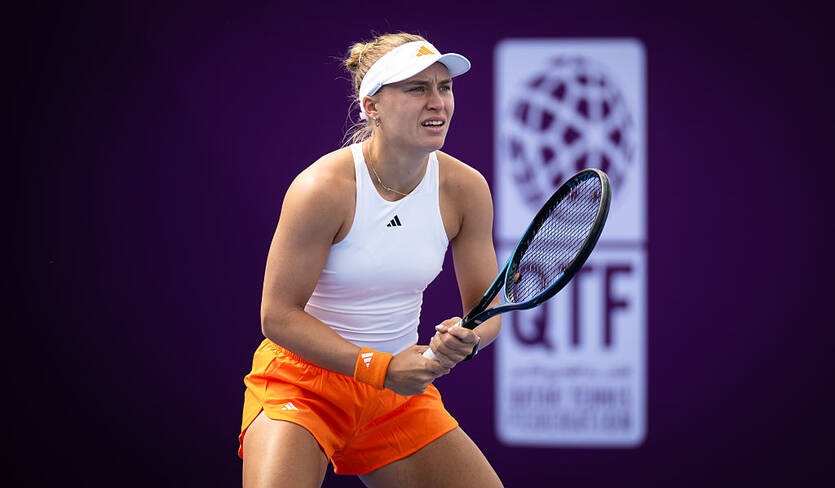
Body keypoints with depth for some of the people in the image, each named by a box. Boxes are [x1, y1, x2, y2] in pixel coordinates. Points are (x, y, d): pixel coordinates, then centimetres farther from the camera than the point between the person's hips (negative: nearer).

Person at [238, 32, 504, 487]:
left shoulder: (465, 189, -7)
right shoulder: (323, 188, -21)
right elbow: (279, 315, -18)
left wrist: (466, 338, -23)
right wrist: (381, 368, -24)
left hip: (401, 388, 5)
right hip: (302, 381, -5)